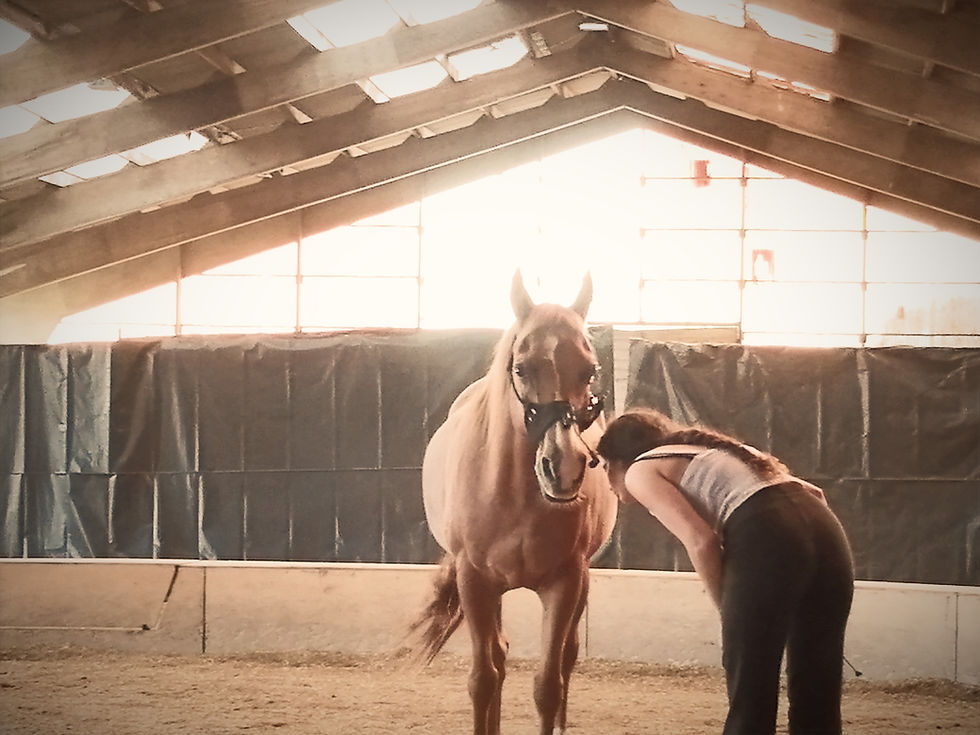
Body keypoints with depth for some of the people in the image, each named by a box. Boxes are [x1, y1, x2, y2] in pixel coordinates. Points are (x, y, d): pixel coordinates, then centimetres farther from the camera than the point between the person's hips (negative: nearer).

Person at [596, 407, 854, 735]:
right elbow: (812, 493, 27)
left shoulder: (640, 471, 14)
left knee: (750, 699, 1)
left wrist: (727, 611, 7)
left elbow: (701, 541, -5)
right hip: (827, 531, 7)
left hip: (764, 540, -7)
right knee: (817, 698, 12)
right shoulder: (707, 450, 35)